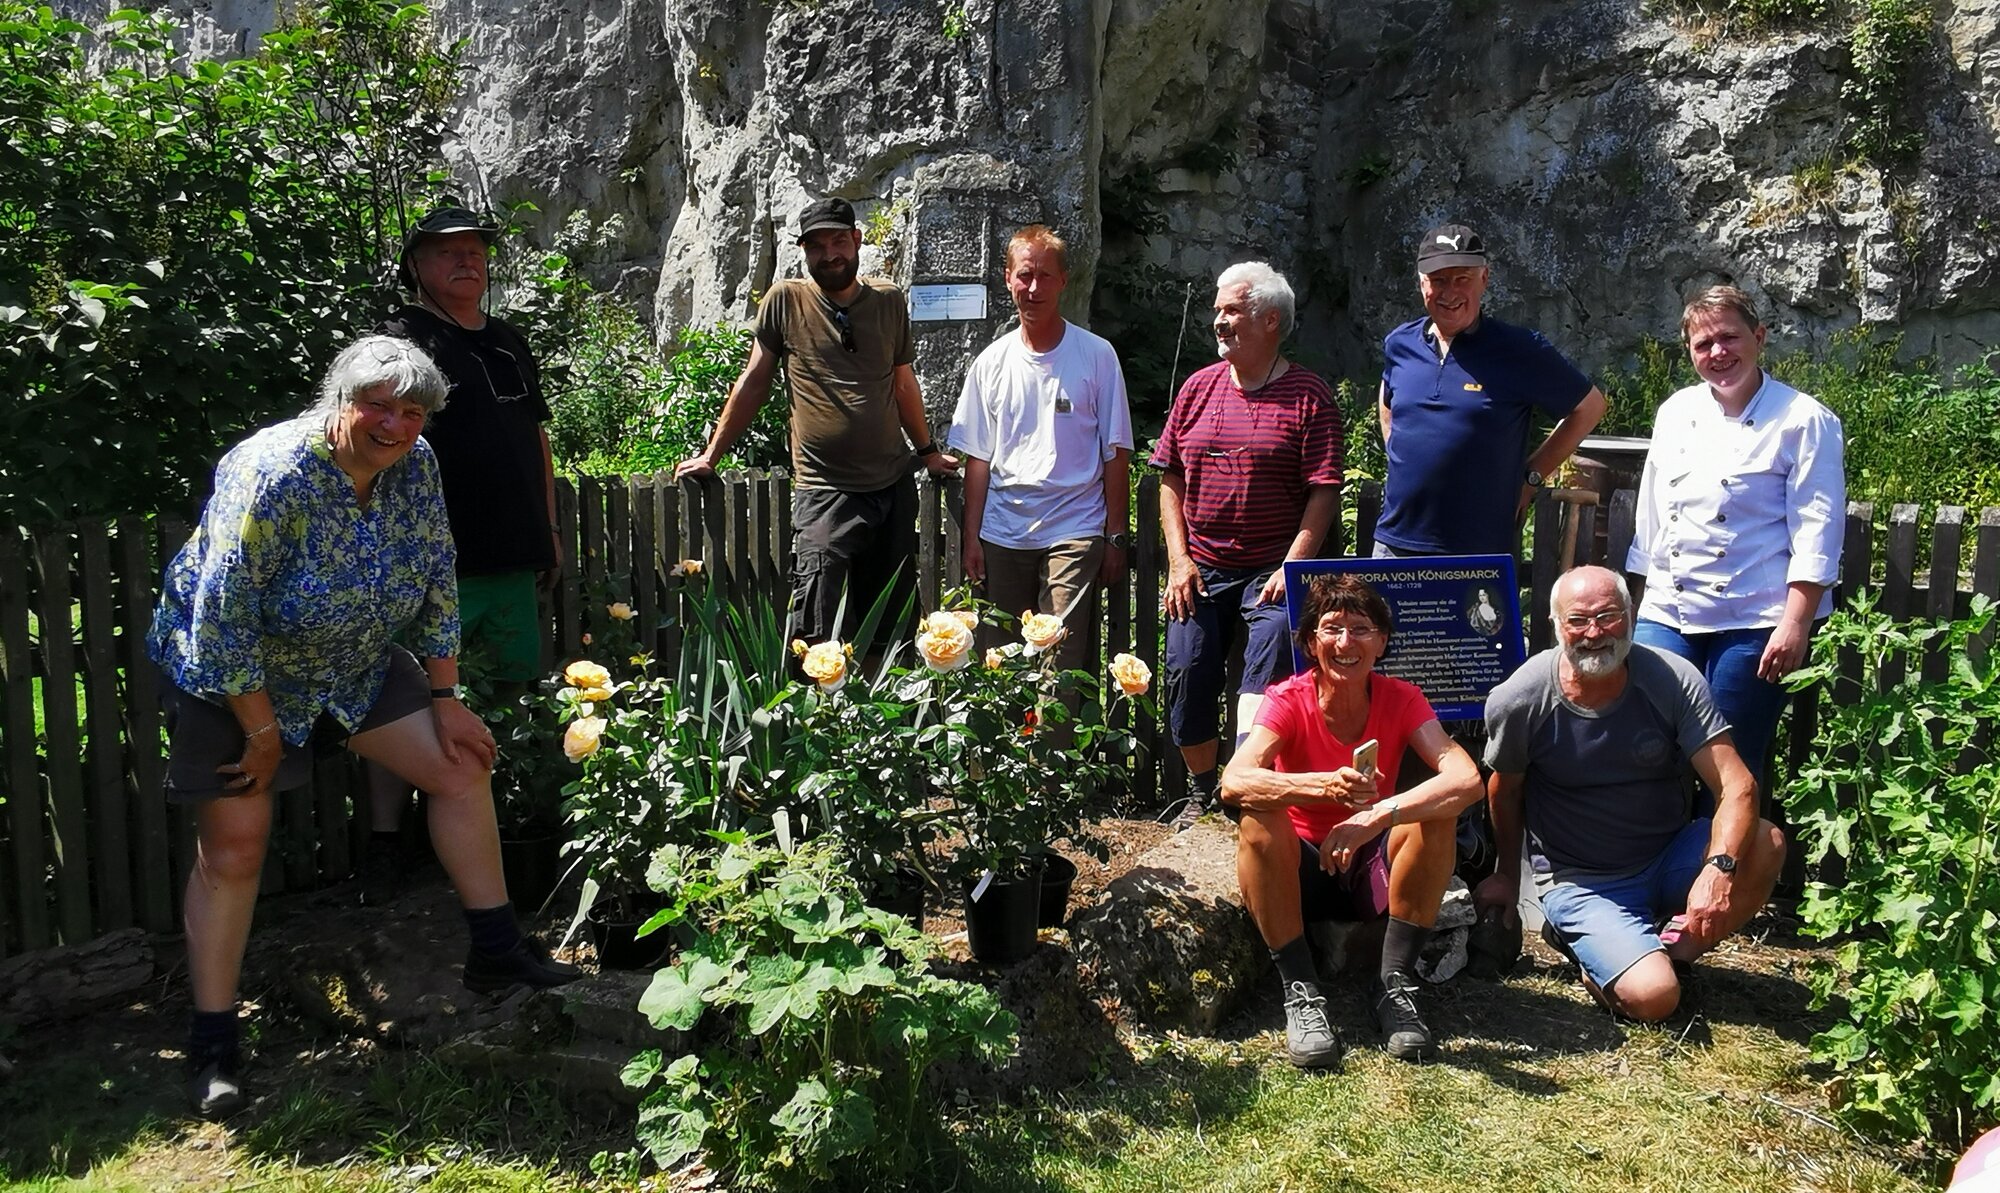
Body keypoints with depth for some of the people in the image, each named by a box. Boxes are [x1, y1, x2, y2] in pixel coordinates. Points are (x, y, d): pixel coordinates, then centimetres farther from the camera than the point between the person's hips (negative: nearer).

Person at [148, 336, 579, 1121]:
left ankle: (496, 951, 11)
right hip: (232, 677, -6)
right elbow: (223, 620, -27)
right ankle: (212, 1043, 10)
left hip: (354, 666, 6)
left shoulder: (415, 467, -11)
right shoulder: (272, 476, -30)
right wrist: (262, 731, -19)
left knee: (462, 768, -1)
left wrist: (444, 700, -3)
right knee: (233, 846, -4)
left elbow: (438, 584, -2)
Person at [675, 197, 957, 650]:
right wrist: (711, 455, 7)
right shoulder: (785, 300, -1)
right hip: (823, 493, -4)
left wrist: (928, 451, 25)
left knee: (894, 627, 9)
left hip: (894, 487, 4)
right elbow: (754, 381, 5)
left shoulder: (889, 301, 7)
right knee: (820, 637, -12)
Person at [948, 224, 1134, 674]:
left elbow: (1115, 455, 1)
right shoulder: (992, 362, 8)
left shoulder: (1097, 356, 0)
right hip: (1002, 533, 3)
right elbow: (978, 458, 10)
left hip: (1073, 533, -3)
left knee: (1060, 662, -10)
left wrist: (1117, 536, -2)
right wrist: (972, 536, 6)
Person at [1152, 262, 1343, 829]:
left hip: (1272, 570, -4)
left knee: (1264, 683, -12)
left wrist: (1292, 567, -15)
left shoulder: (1308, 396, -4)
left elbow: (1324, 492, -7)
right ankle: (1201, 791, 19)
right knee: (1187, 674, 2)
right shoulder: (1199, 387, 9)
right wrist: (1179, 559, 1)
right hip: (1201, 569, 4)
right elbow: (1170, 477, 11)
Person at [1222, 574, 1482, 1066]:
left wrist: (1377, 815, -41)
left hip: (1373, 871, 2)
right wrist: (1325, 786, -50)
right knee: (1258, 814, -32)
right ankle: (1301, 992, -23)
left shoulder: (1400, 699, -10)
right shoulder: (1288, 700, -15)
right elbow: (1233, 782, -33)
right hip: (1298, 873, -1)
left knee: (1436, 812, -26)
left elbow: (1467, 779, -26)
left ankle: (1395, 983, -14)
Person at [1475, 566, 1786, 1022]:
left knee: (1765, 844, -26)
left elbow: (1737, 785, -19)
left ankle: (1673, 948, -4)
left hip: (1669, 859, 3)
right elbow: (1505, 791, 4)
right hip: (1581, 881, -3)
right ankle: (1579, 938, 8)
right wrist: (1508, 876, 15)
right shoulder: (1519, 701, -15)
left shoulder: (1672, 680, -13)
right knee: (1652, 996, -25)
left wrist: (1719, 868, -36)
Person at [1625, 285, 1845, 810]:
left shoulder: (1804, 421, -3)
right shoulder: (1675, 412, 12)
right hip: (1666, 614, 4)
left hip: (1753, 623, -4)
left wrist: (1796, 624, -15)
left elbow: (1817, 535, -8)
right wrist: (1637, 599, 16)